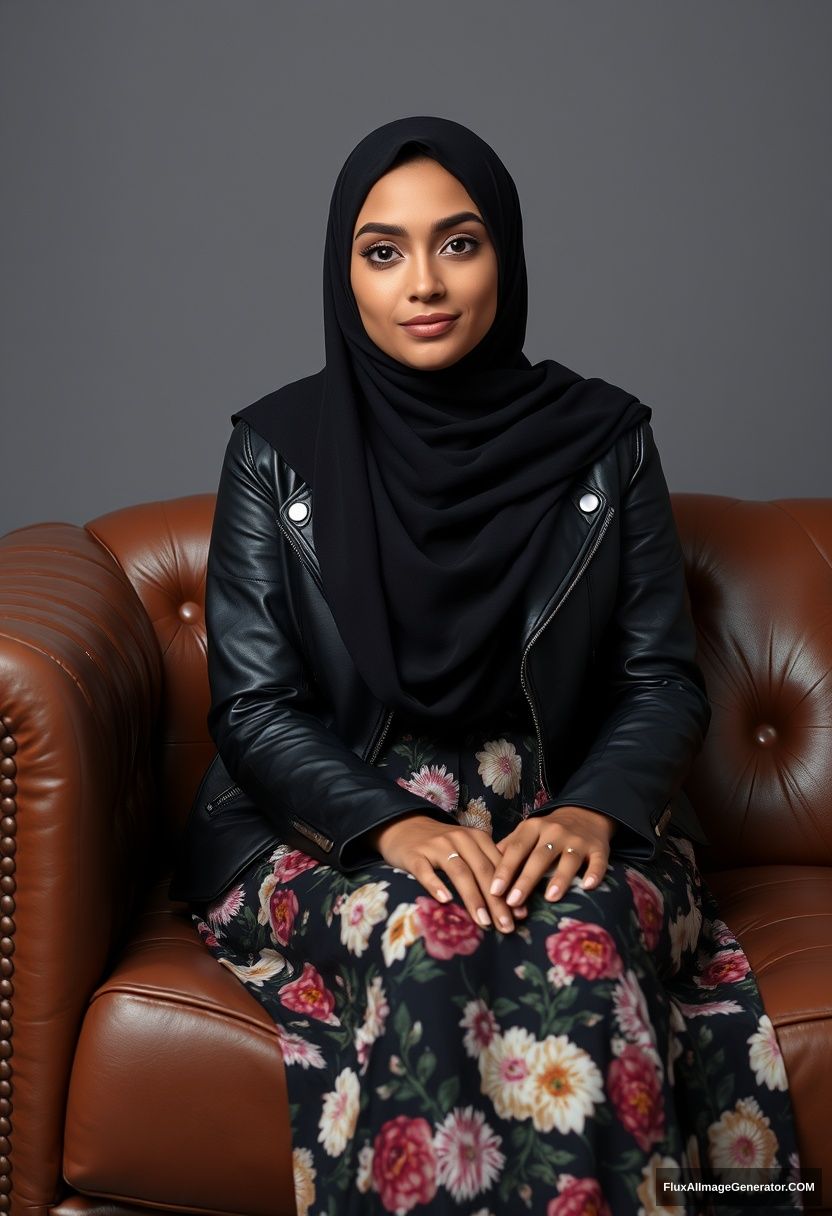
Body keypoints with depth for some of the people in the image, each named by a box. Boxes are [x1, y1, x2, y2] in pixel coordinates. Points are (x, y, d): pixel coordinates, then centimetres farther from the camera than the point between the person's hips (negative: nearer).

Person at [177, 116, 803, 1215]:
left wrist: (594, 811, -19)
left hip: (570, 823, 1)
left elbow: (665, 678, 2)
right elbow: (251, 703, -3)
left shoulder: (604, 439, 4)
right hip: (340, 828, 0)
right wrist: (393, 826, -21)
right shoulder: (278, 449, 2)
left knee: (586, 943, -32)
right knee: (423, 939, -33)